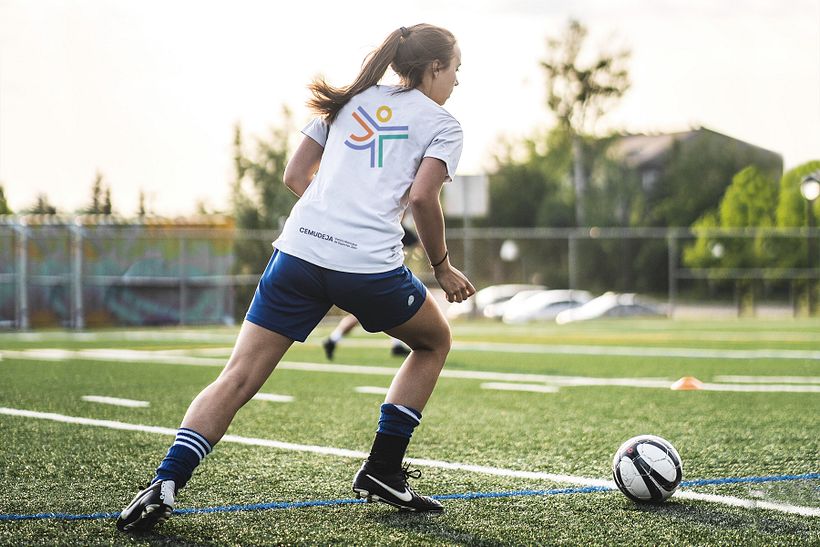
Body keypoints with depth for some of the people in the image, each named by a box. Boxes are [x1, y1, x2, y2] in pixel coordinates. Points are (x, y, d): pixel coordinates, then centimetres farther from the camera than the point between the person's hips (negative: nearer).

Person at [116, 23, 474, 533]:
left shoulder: (351, 100, 23)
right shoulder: (441, 123, 9)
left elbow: (296, 175, 19)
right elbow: (422, 197, -6)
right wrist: (443, 267, 6)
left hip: (299, 251, 4)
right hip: (371, 267, -4)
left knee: (237, 379, 2)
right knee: (434, 341, 25)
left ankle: (164, 485, -16)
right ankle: (382, 470, 20)